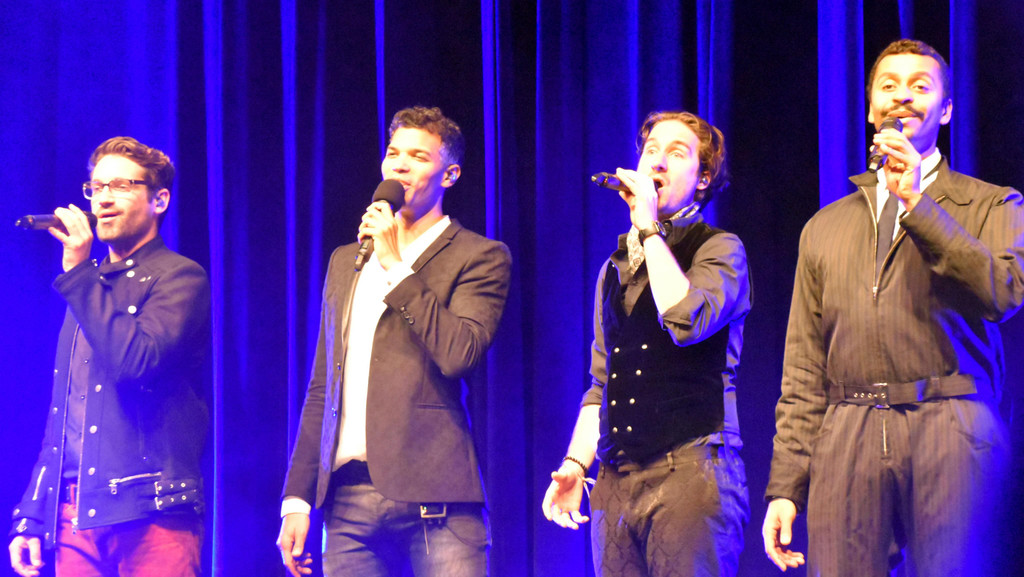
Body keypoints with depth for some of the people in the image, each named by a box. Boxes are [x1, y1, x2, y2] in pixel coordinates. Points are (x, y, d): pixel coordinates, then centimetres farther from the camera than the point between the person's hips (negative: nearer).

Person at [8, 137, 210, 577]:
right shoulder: (88, 290, 21)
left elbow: (135, 362, -20)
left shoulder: (179, 278, -1)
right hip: (77, 517, 6)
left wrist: (79, 273, -12)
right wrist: (31, 516, 17)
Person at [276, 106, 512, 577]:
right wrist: (297, 498, 14)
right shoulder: (345, 260, 21)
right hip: (348, 496, 5)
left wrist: (396, 265, -8)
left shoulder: (479, 257, 3)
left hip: (432, 499, -5)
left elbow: (459, 353, -14)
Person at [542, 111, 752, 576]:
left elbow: (687, 320, -18)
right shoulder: (615, 268, 21)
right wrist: (576, 463, 10)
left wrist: (650, 229, -9)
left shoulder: (719, 249, 3)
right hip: (616, 482, 6)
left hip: (690, 471, -6)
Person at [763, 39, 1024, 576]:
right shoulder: (825, 228, 22)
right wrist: (785, 486, 9)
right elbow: (804, 373, 18)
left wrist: (918, 203, -7)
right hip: (847, 439, 3)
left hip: (950, 434, -2)